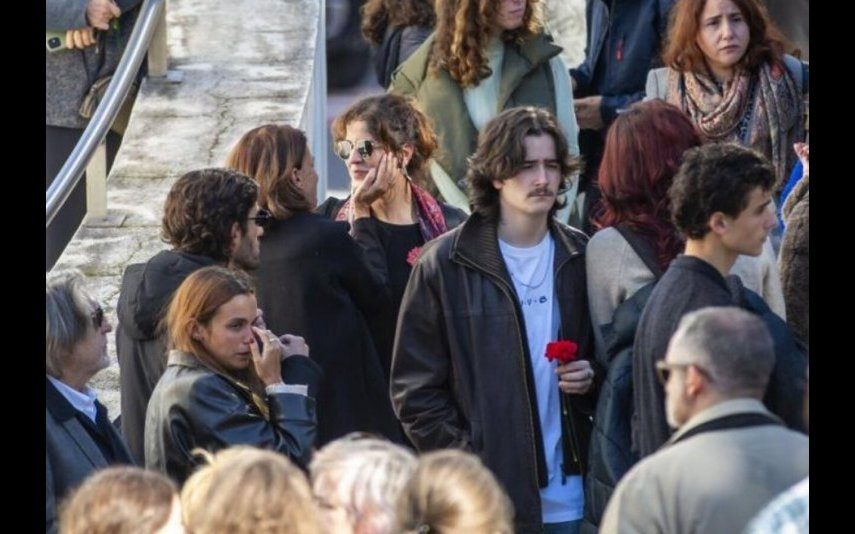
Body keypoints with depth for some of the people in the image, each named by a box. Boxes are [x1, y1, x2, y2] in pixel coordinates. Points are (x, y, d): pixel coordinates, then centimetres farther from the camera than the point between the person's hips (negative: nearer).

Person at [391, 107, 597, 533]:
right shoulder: (444, 265, -2)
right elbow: (414, 388, -2)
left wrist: (592, 378, -2)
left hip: (568, 497, 3)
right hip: (486, 497, -3)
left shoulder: (581, 258, 8)